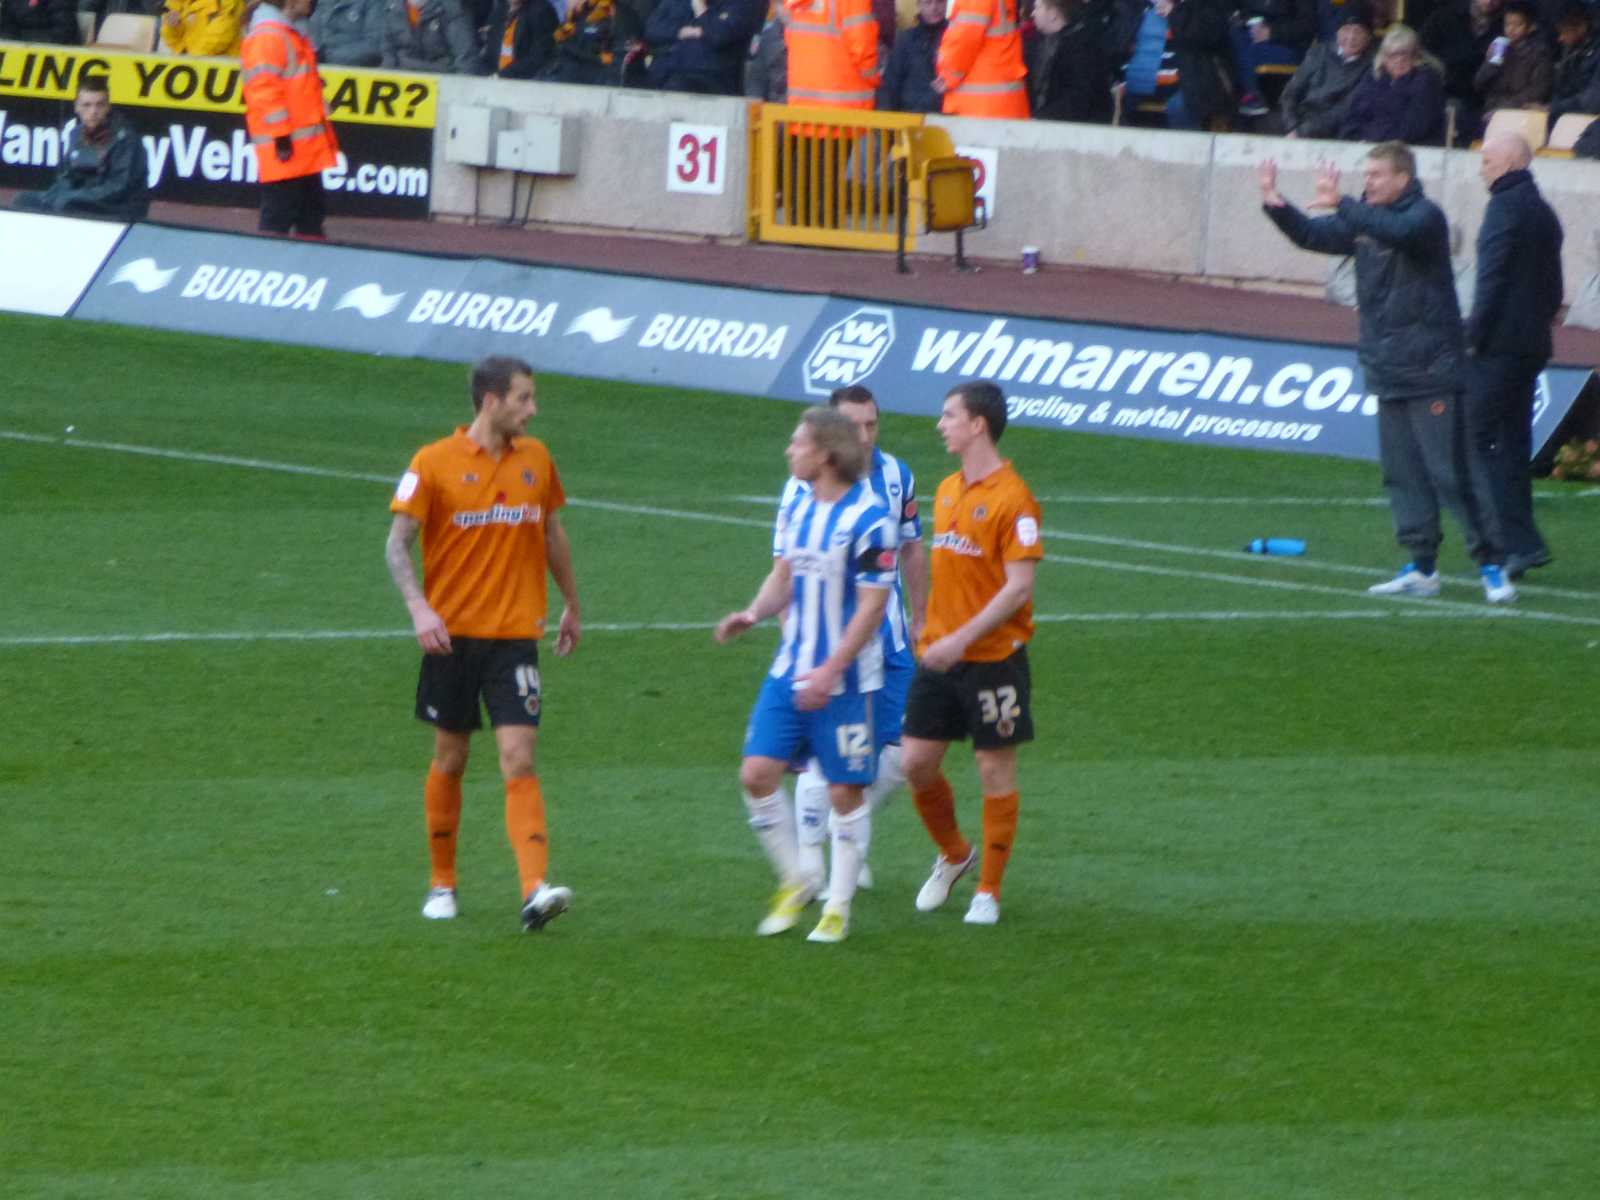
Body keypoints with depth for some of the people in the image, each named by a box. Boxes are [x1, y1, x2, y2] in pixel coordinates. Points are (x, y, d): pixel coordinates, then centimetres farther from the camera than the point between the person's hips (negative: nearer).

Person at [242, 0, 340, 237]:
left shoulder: (294, 34, 18)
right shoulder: (267, 37, -14)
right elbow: (264, 93, -20)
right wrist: (281, 137, -22)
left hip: (306, 148, 10)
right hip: (284, 148, -10)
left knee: (311, 214, 14)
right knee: (279, 217, -7)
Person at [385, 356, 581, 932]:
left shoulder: (535, 459, 7)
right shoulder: (433, 464, -6)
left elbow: (552, 535, 21)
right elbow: (397, 544, -8)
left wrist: (572, 606, 27)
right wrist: (419, 608, -22)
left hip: (514, 636, 2)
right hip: (453, 635, -2)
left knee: (519, 760, -10)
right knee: (450, 760, 9)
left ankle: (535, 891, -21)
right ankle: (442, 884, 25)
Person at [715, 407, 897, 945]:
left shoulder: (868, 518, -15)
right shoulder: (796, 507, 7)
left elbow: (872, 606, -15)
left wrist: (830, 672, -19)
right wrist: (754, 613, -4)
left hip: (846, 679, -6)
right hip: (790, 672, 6)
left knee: (845, 791, 1)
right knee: (757, 774, -2)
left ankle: (838, 906, 14)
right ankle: (795, 882, 15)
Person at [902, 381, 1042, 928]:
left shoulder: (1011, 499, -14)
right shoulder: (947, 492, 11)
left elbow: (1019, 587, -18)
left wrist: (961, 639, -22)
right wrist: (930, 632, 15)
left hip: (993, 657, -7)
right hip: (939, 655, 7)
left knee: (995, 771, 1)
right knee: (915, 762, 4)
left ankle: (988, 891, 10)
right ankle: (953, 855, 28)